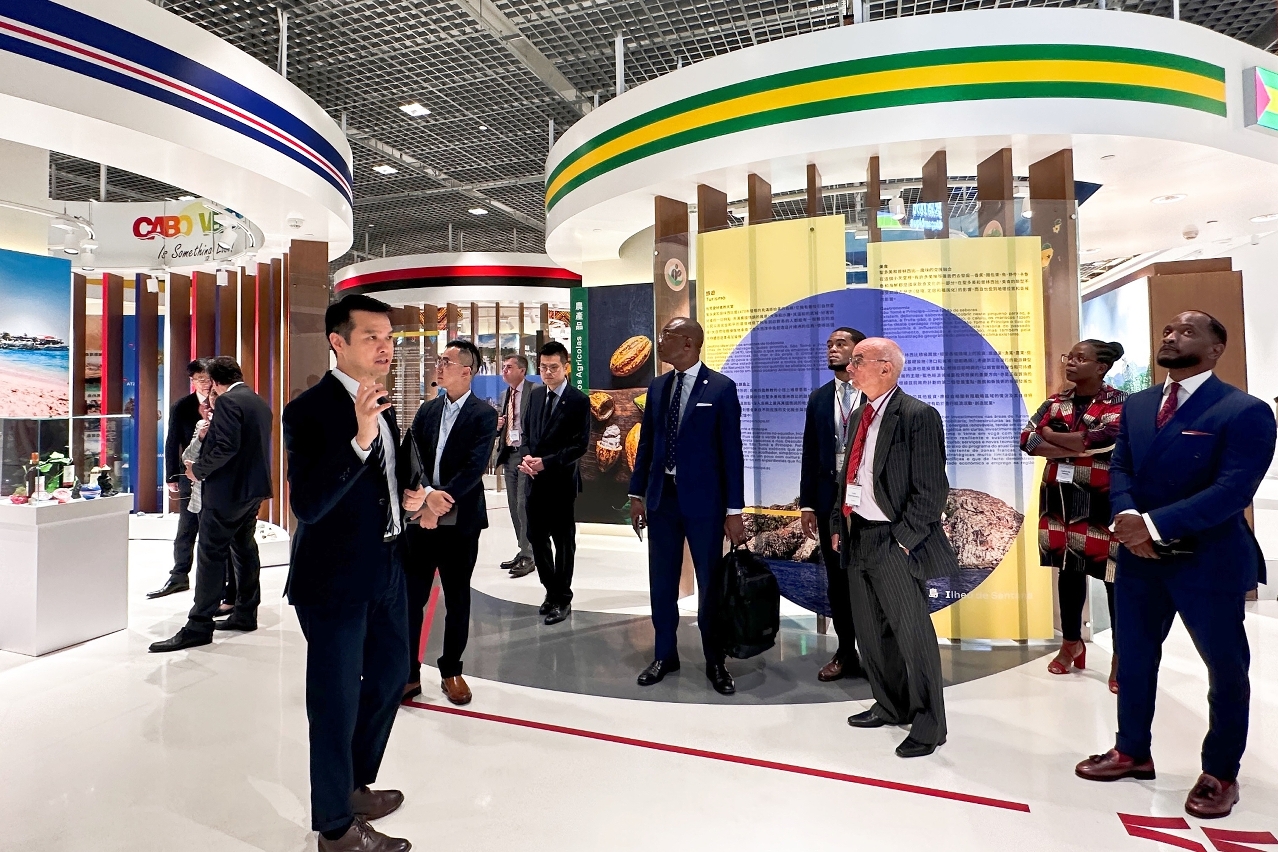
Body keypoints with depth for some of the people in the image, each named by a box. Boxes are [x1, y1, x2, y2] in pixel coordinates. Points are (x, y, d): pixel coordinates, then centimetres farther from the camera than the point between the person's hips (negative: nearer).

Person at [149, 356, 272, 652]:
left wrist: (198, 469, -11)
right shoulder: (260, 403, 13)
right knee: (244, 550, 15)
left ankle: (199, 627, -1)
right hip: (254, 488, 9)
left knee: (212, 555, -5)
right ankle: (245, 614, 23)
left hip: (228, 490, -9)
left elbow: (226, 447, -23)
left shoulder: (228, 401, -14)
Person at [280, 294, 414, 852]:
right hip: (334, 580, -9)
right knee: (337, 699, 7)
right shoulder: (309, 410, -18)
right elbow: (307, 505, -29)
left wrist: (407, 498, 1)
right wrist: (359, 439, -38)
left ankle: (355, 785, 46)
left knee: (390, 673, 22)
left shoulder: (379, 404, 8)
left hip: (385, 570, 9)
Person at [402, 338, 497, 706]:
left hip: (460, 521, -3)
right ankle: (409, 673, 20)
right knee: (410, 596, 6)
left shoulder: (483, 415, -5)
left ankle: (451, 671, 27)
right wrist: (428, 494, -19)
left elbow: (474, 468, -14)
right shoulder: (428, 409, 9)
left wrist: (440, 502, -20)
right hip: (420, 517, 4)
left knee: (457, 600, 10)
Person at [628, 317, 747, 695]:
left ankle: (715, 662, 24)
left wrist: (734, 509, -10)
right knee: (661, 581, 12)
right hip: (661, 497, 5)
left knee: (710, 582, 7)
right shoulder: (657, 387, 7)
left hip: (703, 498, -4)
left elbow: (732, 450, -8)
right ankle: (665, 655, 29)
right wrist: (637, 494, 9)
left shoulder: (721, 388, -7)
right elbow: (646, 442, 11)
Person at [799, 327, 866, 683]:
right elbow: (810, 455, 9)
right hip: (830, 499, 4)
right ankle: (846, 654, 24)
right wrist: (807, 504, 5)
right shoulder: (818, 398, 10)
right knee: (837, 581, 11)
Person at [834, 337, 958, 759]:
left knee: (913, 634, 3)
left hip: (894, 541, -8)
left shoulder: (918, 416, -13)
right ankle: (890, 707, 37)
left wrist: (905, 537, -17)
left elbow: (932, 488, -16)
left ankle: (928, 725, 20)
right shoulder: (859, 416, 12)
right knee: (870, 632, 18)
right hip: (857, 538, 9)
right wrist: (838, 525, 11)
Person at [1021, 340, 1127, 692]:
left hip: (1103, 501, -5)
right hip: (1060, 498, 5)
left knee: (1113, 574, -1)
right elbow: (1027, 441, -4)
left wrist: (1052, 435, -8)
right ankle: (1071, 643, 28)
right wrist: (1077, 448, -15)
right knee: (1067, 568, 14)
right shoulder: (1055, 402, 8)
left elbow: (1101, 440, -22)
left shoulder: (1120, 402, -6)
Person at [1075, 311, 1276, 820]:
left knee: (1226, 668, 13)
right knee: (1133, 659, 15)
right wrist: (1126, 517, -17)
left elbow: (1234, 490, -21)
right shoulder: (1136, 405, 8)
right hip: (1139, 557, 6)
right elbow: (1120, 469, 3)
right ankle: (1132, 752, 33)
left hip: (1208, 561, -5)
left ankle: (1220, 774, 31)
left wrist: (1155, 525, -26)